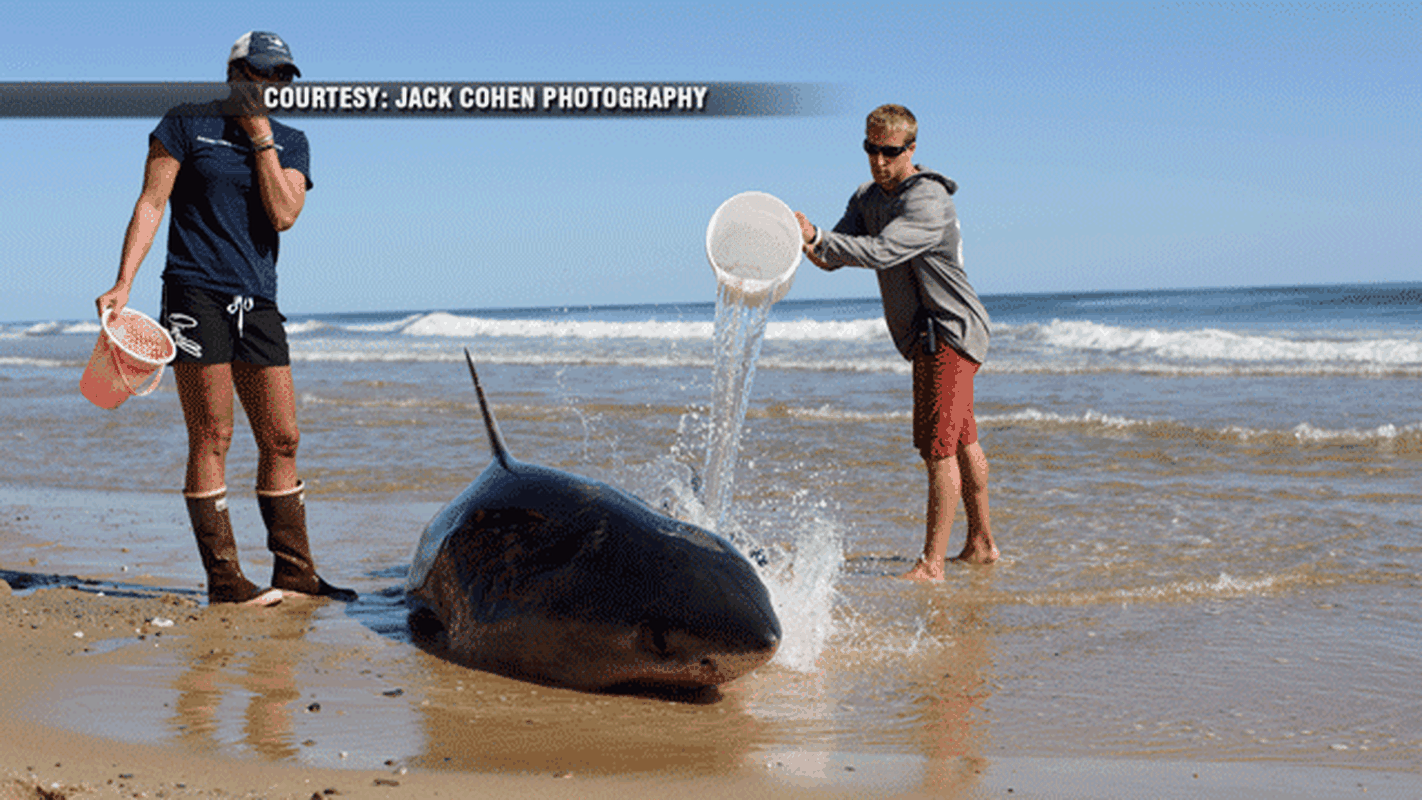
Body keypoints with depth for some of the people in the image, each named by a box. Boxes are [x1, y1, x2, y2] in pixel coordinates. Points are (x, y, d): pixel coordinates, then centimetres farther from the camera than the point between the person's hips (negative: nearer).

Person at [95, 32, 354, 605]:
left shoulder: (291, 143, 13)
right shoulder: (186, 124, 4)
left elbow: (282, 215, -4)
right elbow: (151, 203, -1)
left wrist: (260, 137, -5)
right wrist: (123, 284, -10)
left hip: (257, 302, 4)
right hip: (196, 293, -4)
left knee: (282, 438, 3)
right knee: (211, 438, -7)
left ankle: (294, 572, 11)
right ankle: (223, 579, -3)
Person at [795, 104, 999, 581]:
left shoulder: (929, 202, -22)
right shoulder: (868, 198, 7)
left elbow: (881, 252, -35)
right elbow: (836, 254, -3)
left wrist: (815, 237, -39)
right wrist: (817, 249, -26)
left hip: (952, 332, -9)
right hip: (926, 336, 10)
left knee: (939, 446, -13)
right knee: (962, 441, 18)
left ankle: (932, 564, -12)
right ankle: (981, 544, 29)